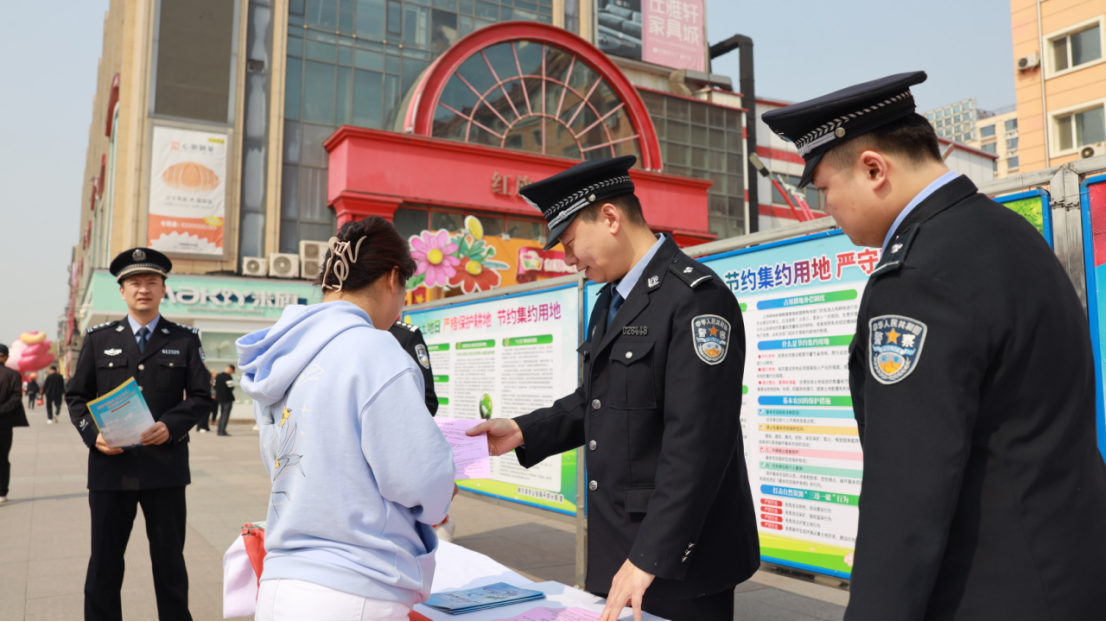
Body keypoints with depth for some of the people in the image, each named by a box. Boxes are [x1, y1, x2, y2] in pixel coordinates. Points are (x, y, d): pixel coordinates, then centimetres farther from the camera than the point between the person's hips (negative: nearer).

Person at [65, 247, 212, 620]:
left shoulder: (185, 340, 5)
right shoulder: (98, 339, 9)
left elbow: (201, 397, 1)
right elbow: (77, 397, 8)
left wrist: (171, 426, -16)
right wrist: (92, 434, -10)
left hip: (165, 465, -1)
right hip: (110, 465, 1)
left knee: (170, 560, 9)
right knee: (104, 561, 10)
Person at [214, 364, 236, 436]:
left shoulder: (218, 376, 11)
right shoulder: (228, 377, -17)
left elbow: (215, 386, 15)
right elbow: (231, 388, -20)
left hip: (220, 398, 9)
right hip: (227, 398, -8)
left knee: (222, 414, 16)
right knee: (226, 414, -5)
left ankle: (219, 431, 17)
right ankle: (222, 431, -8)